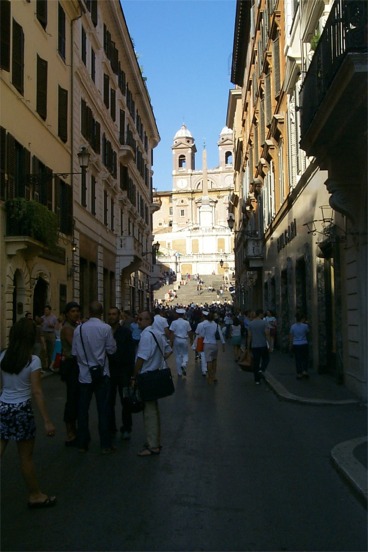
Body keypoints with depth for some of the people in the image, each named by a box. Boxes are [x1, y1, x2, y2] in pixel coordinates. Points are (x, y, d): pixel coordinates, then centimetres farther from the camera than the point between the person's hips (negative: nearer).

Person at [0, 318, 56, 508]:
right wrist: (47, 421, -14)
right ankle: (35, 496, 26)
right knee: (26, 457, 9)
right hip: (21, 409, -4)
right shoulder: (33, 360, -14)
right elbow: (37, 393, -16)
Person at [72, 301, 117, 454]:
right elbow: (112, 349, -5)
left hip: (84, 374, 2)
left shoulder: (79, 329, -4)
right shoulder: (105, 328, -11)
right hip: (101, 373, -2)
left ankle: (82, 443, 20)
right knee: (103, 409, 5)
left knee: (83, 409, 11)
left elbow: (74, 352, 0)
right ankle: (105, 445, 10)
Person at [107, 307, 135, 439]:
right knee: (109, 401, 6)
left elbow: (131, 352, -3)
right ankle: (111, 427, 19)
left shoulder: (126, 332, 0)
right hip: (108, 370, 2)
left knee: (125, 401, 3)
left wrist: (130, 371, -10)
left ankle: (126, 428, 14)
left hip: (123, 370, -2)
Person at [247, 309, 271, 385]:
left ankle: (257, 380, 10)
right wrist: (269, 344, -9)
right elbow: (267, 334, -15)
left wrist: (248, 346, 11)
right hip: (263, 345, -3)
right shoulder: (264, 322, -8)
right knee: (266, 359, 17)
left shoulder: (251, 323, 4)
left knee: (255, 362, 8)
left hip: (254, 346, 3)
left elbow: (249, 336, 5)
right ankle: (261, 370, -10)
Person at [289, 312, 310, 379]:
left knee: (298, 359, 8)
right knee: (305, 358, 16)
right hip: (304, 344, -2)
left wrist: (291, 345, 13)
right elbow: (307, 332, 9)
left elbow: (291, 336, 3)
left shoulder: (293, 326, -3)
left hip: (296, 345, 2)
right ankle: (305, 371, 8)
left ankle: (299, 374, 10)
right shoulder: (305, 325, -11)